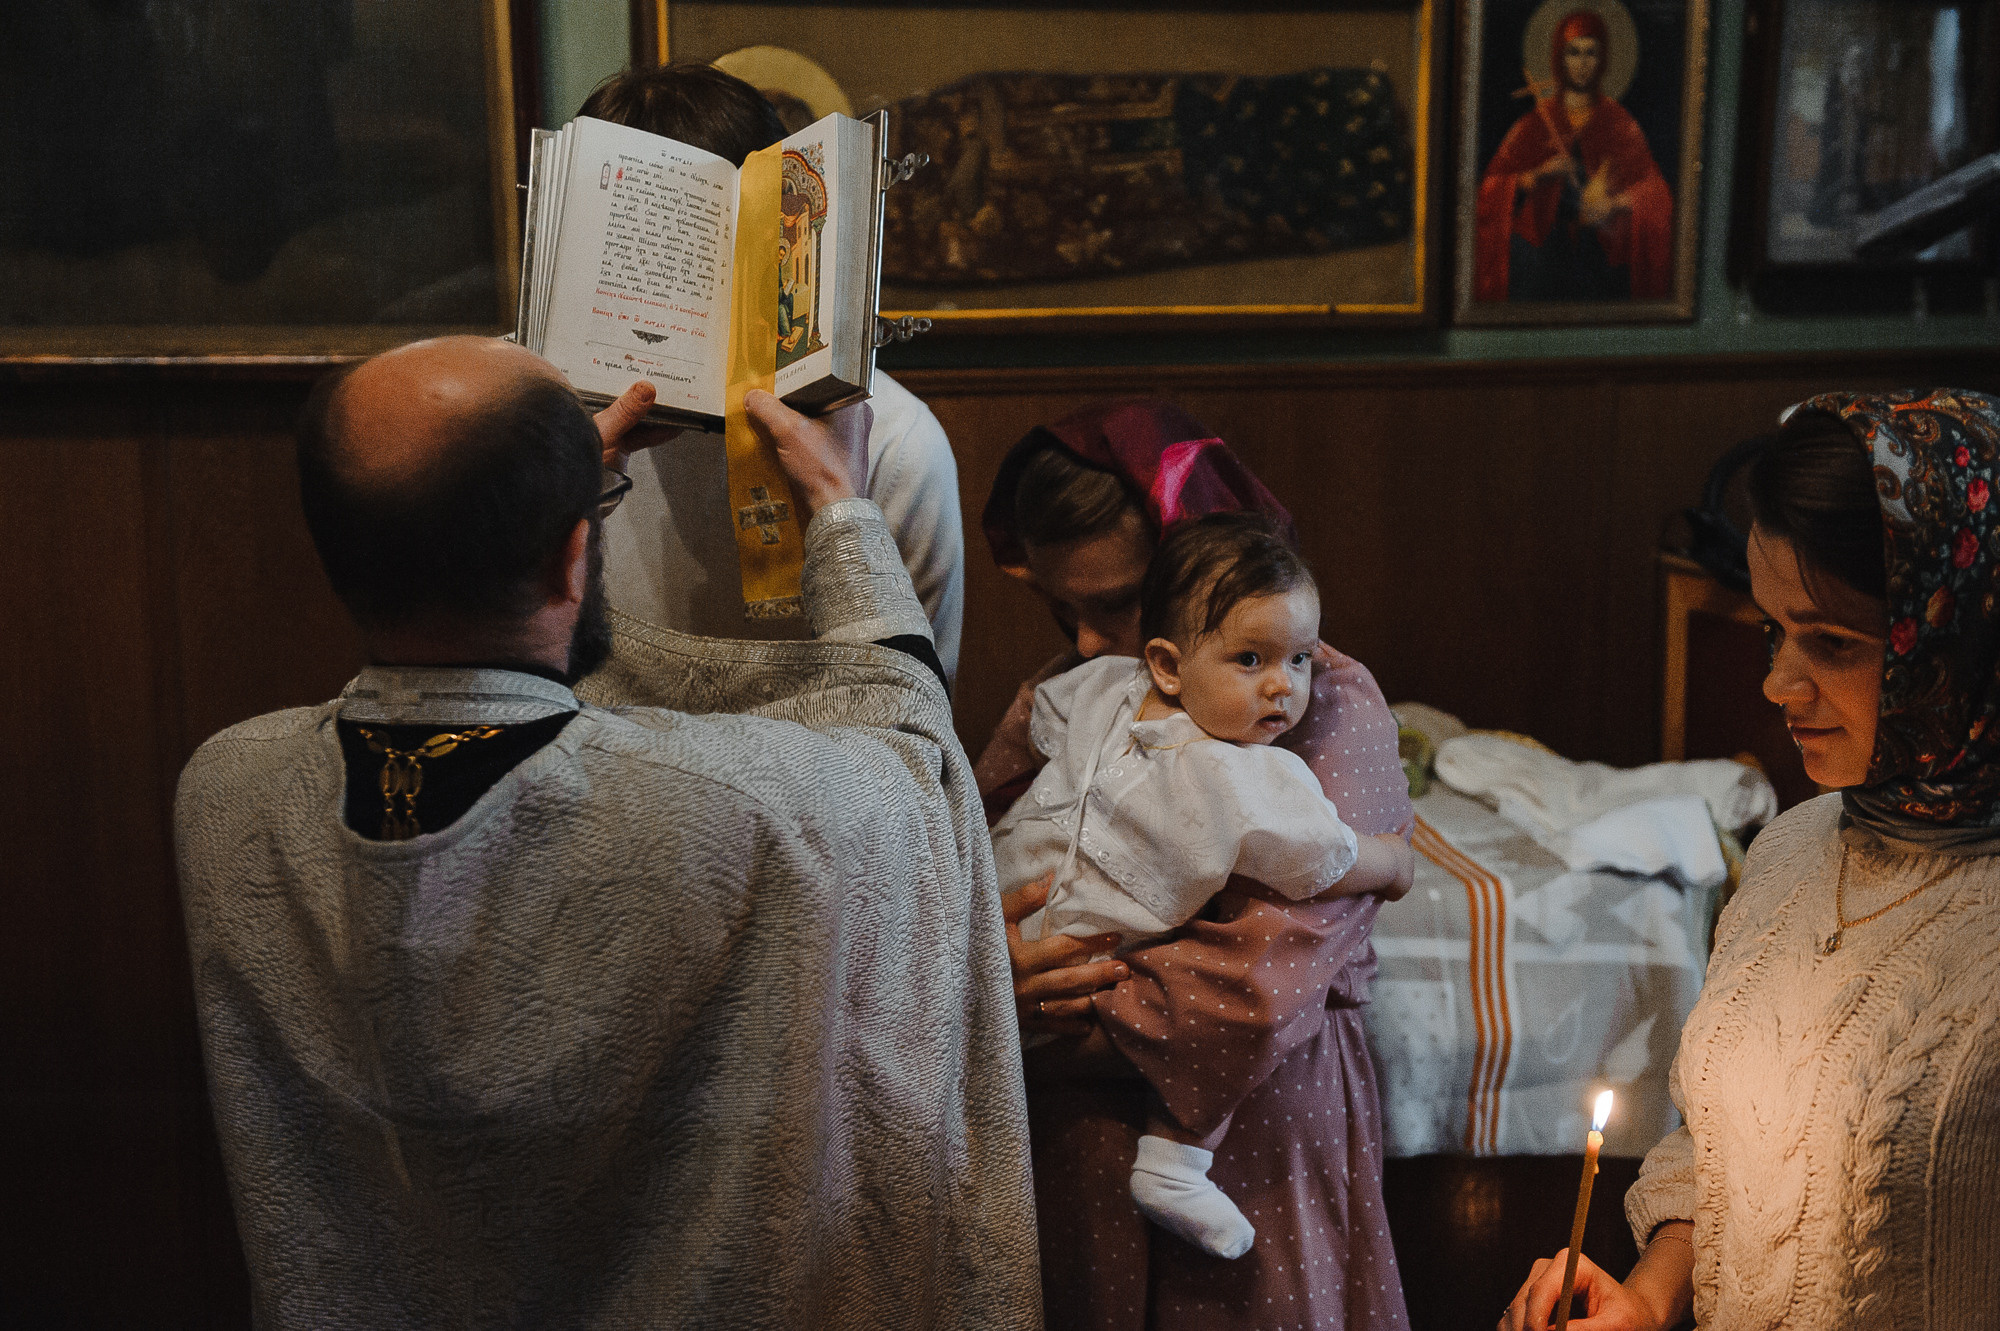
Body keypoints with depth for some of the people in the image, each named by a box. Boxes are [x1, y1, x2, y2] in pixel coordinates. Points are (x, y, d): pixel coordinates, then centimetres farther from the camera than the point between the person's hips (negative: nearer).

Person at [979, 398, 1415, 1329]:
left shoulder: (1332, 710, -12)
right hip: (1063, 1139, 5)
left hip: (1247, 1122, -4)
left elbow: (1258, 989, -22)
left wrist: (1047, 1014, -15)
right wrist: (982, 955, -23)